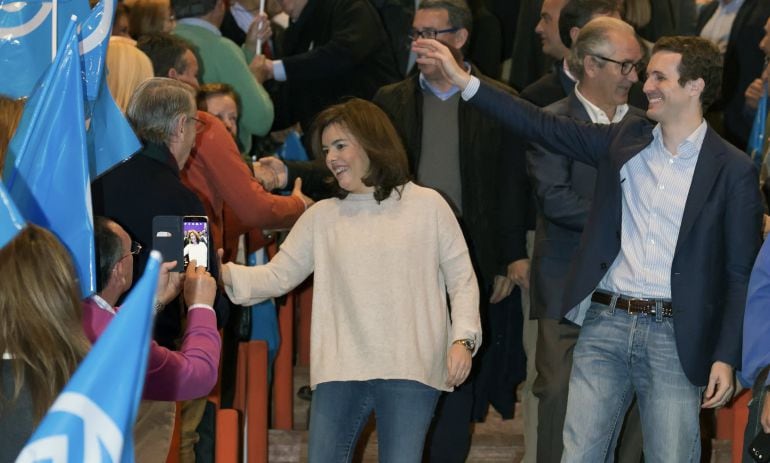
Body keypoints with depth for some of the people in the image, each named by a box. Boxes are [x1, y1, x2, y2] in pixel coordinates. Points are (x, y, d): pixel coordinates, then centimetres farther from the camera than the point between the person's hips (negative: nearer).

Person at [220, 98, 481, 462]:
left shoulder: (427, 205, 5)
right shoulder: (322, 216, 11)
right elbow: (278, 275, 7)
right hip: (340, 369, 3)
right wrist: (225, 273, -11)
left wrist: (463, 338, -7)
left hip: (410, 368, -3)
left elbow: (461, 277, 5)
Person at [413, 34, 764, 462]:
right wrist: (463, 80, 3)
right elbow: (546, 128, 8)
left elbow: (740, 274, -2)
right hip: (606, 323, 4)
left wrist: (726, 358, -7)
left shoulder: (733, 170, -3)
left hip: (674, 336, -3)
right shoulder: (626, 138, 9)